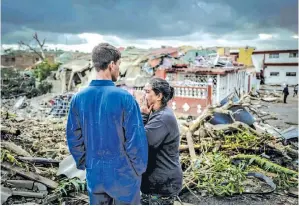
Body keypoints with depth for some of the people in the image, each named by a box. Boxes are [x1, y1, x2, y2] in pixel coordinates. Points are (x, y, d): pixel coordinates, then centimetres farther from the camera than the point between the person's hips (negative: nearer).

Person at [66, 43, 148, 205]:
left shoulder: (78, 98, -7)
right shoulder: (124, 97, -21)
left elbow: (73, 137, 0)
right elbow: (136, 139, -18)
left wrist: (84, 164, 14)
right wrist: (139, 169, -2)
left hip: (94, 172, 4)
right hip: (123, 172, -4)